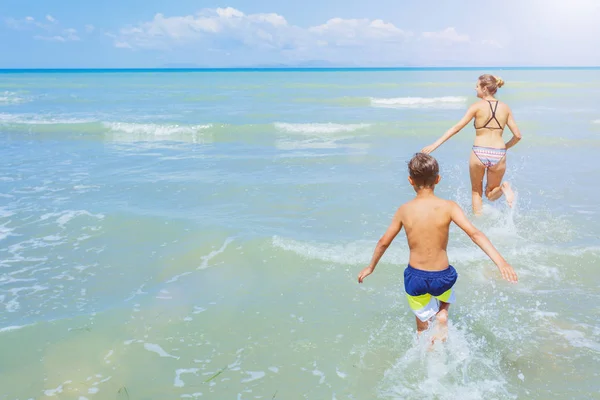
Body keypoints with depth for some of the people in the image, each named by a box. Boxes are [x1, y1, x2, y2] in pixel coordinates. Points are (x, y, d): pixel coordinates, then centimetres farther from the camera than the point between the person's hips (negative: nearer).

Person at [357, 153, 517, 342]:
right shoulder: (448, 207, -12)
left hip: (415, 278, 1)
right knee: (446, 299, 35)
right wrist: (500, 261, -24)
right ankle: (442, 318, 10)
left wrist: (371, 267, 19)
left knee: (423, 326, 23)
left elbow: (384, 242, 4)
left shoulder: (404, 210, -6)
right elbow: (474, 233, -22)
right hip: (441, 277, -1)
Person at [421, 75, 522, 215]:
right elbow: (517, 136, 4)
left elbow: (457, 127, -8)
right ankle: (503, 188, -10)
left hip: (479, 153, -2)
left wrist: (436, 144, -8)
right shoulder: (505, 108, 6)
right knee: (491, 194, 21)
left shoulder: (477, 106, -3)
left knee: (476, 191, 22)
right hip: (498, 155, 2)